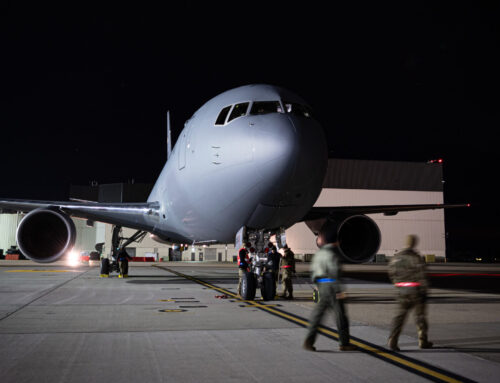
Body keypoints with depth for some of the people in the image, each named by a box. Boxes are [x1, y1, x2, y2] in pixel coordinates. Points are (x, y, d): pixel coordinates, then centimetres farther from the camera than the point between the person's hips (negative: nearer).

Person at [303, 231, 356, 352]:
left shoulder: (318, 254, 14)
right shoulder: (332, 254, -13)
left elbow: (313, 271, 18)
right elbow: (334, 273, -19)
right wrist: (339, 291, -19)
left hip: (322, 286, 8)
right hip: (331, 285, -8)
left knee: (317, 314, 6)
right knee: (340, 314, 3)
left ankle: (309, 341, -1)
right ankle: (344, 343, 12)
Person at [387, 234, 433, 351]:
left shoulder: (397, 257, 5)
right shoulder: (415, 257, -13)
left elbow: (391, 272, 9)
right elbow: (421, 275, -14)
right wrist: (424, 291, -8)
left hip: (402, 289, 4)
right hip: (415, 289, -4)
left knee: (400, 314, 5)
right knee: (420, 315, 10)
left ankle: (392, 340, -8)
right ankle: (423, 341, 20)